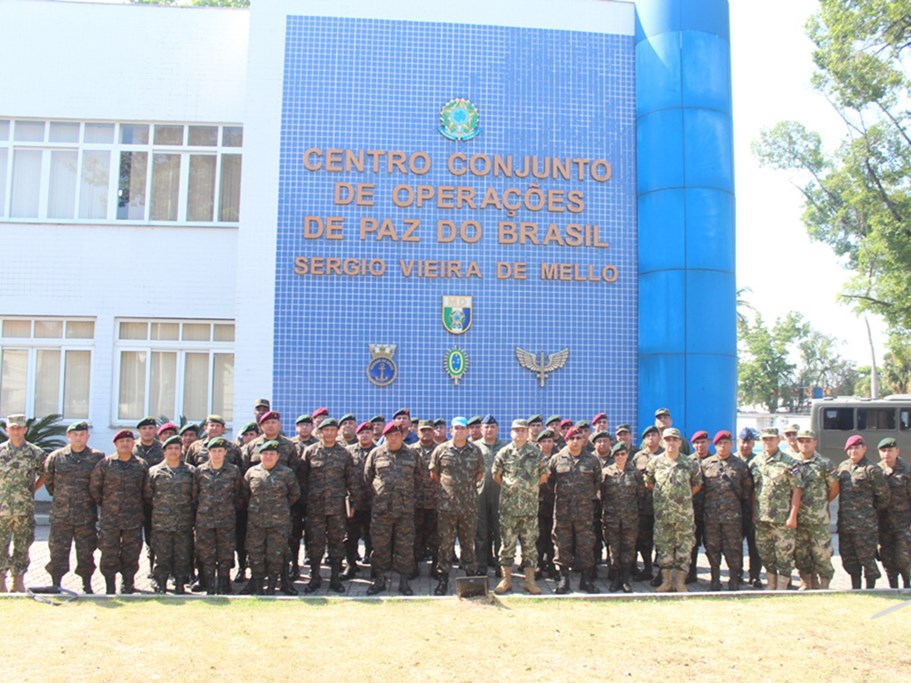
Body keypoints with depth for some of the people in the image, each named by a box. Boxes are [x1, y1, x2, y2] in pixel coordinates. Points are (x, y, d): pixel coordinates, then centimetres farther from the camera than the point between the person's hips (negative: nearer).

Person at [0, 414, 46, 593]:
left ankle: (19, 582, 14)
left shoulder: (35, 453, 2)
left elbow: (44, 475, 13)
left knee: (22, 546, 5)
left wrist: (32, 490, 4)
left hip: (25, 509, 0)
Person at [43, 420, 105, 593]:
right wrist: (59, 496, 15)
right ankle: (55, 585, 16)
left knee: (86, 552, 6)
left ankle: (87, 586, 18)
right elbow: (48, 480, 15)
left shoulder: (98, 458, -1)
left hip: (86, 515, -1)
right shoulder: (56, 457, 2)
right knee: (57, 551, 5)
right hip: (60, 515, 1)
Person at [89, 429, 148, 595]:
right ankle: (110, 588, 12)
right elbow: (94, 487, 5)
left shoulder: (141, 465, 5)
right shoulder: (105, 464, 1)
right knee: (109, 553, 2)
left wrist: (138, 506, 10)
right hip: (109, 518, -1)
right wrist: (103, 504, 7)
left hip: (134, 519, 1)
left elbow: (146, 490, 13)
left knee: (131, 555, 5)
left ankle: (127, 586, 16)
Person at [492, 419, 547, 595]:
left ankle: (530, 581, 13)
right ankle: (506, 579, 12)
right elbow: (496, 475, 11)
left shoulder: (536, 452, 4)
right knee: (507, 543, 3)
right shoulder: (503, 453, 1)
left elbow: (544, 476, 12)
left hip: (530, 506, 1)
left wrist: (530, 488, 11)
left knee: (530, 543, 5)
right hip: (508, 506, -1)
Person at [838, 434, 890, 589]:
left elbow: (883, 497, -6)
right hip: (844, 522, 7)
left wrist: (869, 509, 2)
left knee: (866, 557, 0)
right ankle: (855, 588, 24)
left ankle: (870, 588, 11)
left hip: (865, 524, -7)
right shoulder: (843, 466, 13)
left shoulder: (872, 470, -8)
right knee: (848, 558, 13)